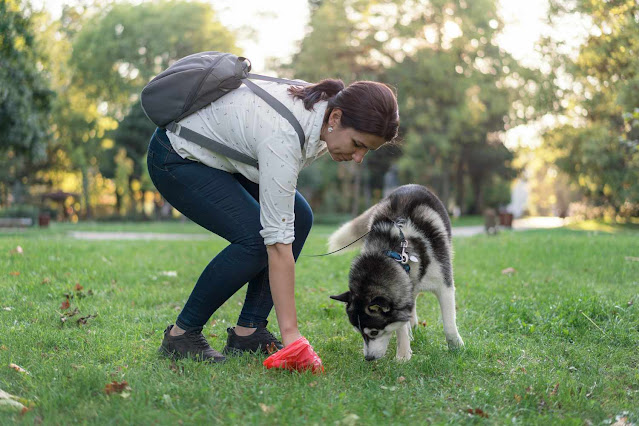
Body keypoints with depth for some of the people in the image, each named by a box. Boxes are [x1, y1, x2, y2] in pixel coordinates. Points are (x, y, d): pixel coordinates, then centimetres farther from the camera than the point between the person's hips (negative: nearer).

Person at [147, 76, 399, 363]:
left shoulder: (324, 104, -14)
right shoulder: (283, 137, -37)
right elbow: (278, 242, -37)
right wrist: (290, 332, -35)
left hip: (219, 153, 9)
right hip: (176, 158, -9)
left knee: (299, 218, -5)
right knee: (255, 238, -22)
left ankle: (247, 331, 2)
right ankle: (181, 334, -5)